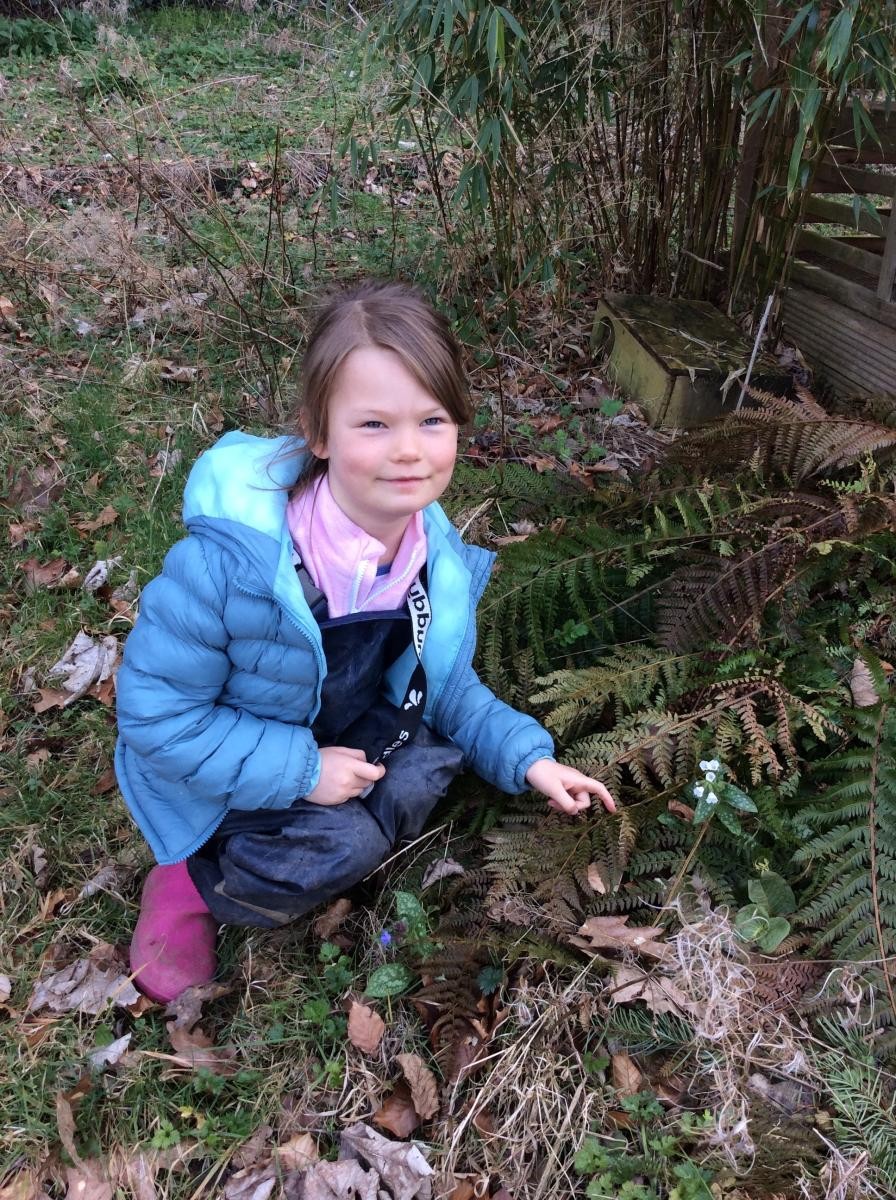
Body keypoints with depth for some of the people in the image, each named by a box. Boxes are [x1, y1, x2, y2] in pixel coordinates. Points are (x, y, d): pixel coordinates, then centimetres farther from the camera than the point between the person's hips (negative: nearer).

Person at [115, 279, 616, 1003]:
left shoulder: (438, 556, -15)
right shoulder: (229, 559, -33)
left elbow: (443, 682, 1)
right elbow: (154, 713, -25)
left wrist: (527, 756, -11)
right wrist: (300, 770, -29)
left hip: (341, 750, 6)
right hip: (220, 783, -5)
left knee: (430, 761, -19)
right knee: (342, 845, -26)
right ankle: (189, 888, 2)